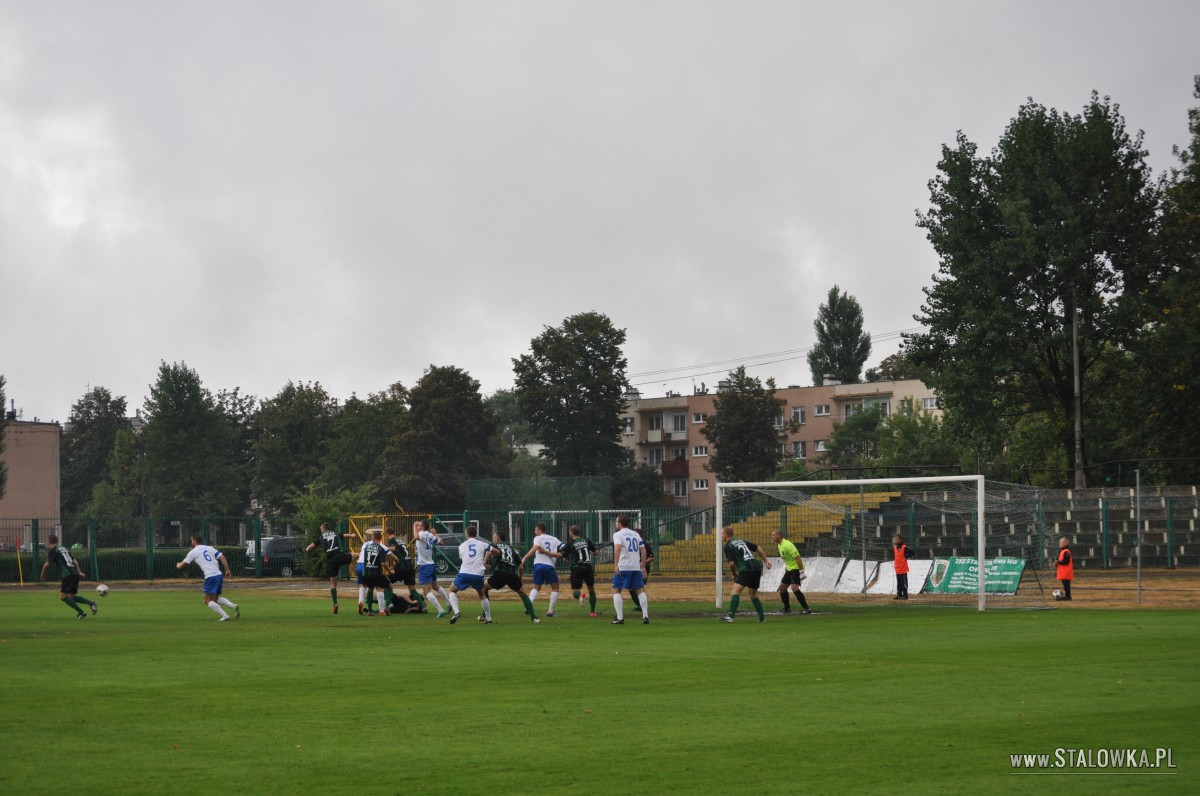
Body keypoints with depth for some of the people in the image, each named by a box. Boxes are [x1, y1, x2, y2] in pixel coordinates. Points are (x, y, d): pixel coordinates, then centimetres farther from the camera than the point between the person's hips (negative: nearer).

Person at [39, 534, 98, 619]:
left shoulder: (52, 550, 0)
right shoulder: (64, 549, 24)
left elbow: (47, 564, -7)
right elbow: (75, 561, 22)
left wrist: (43, 574, 9)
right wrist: (79, 572, 22)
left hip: (68, 575, -8)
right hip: (75, 574, 8)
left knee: (63, 597, -2)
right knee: (71, 597, 15)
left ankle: (81, 613, -8)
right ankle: (90, 602, -1)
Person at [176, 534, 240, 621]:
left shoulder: (193, 552, 4)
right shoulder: (209, 548, 18)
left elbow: (181, 565, 11)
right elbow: (222, 557, 7)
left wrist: (178, 565, 35)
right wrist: (227, 570, 8)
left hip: (210, 577, -7)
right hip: (219, 575, 7)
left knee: (207, 601, 0)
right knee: (215, 599, 20)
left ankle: (224, 616, -15)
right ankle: (234, 606, 0)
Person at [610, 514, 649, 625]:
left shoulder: (618, 534, -1)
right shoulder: (636, 534, 16)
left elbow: (617, 548, -19)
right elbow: (643, 550, 12)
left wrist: (617, 565, -22)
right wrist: (643, 567, 15)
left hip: (623, 567, -5)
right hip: (636, 567, 5)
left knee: (616, 591, 5)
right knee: (640, 591, 12)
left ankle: (620, 618, -4)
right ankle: (645, 616, 1)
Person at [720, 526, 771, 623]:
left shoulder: (728, 546, 0)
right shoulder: (741, 541, 22)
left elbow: (731, 563, -7)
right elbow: (758, 548, 22)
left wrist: (734, 573, 11)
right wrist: (766, 561, 24)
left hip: (746, 570, -8)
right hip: (757, 569, 8)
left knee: (736, 590, -12)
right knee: (753, 595, 19)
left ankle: (731, 616, -24)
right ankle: (762, 617, 19)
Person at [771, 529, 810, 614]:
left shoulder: (787, 545, -23)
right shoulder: (779, 545, 8)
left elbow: (797, 557, -25)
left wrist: (801, 571, -26)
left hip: (796, 568, -10)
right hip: (789, 569, 10)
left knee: (794, 587, -23)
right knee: (782, 587, 12)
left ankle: (806, 608, -21)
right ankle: (787, 608, 24)